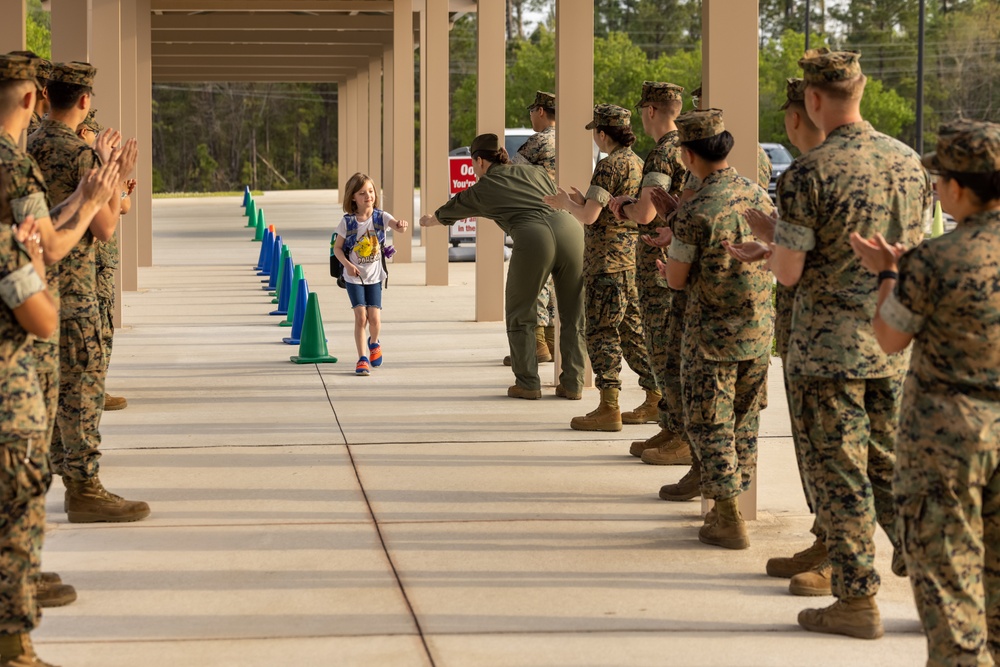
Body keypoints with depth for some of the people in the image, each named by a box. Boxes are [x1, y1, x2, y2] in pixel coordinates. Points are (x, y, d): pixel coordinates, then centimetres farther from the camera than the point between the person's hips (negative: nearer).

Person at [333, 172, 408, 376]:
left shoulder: (380, 217, -7)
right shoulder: (347, 221, -8)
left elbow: (397, 225, -26)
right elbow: (337, 247, -3)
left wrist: (401, 225, -50)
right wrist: (348, 264, -19)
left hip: (374, 276, 1)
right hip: (354, 277, -1)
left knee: (374, 317, -5)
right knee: (360, 316, -11)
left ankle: (374, 344, 28)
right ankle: (362, 359, -1)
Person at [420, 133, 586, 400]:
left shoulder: (480, 190, 22)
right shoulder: (533, 171, 29)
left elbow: (451, 210, 43)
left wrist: (431, 220, 63)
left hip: (532, 239, -3)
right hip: (569, 228, 3)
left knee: (519, 314, 16)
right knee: (572, 315, 16)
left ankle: (528, 383, 13)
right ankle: (573, 384, 14)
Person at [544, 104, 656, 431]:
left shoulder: (610, 165, -15)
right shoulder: (638, 164, 14)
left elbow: (589, 216, -20)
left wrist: (568, 204, -1)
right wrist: (579, 201, 24)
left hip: (608, 262, -9)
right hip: (633, 259, 9)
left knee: (602, 333, -6)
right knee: (633, 330, 15)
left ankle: (608, 408, -8)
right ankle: (655, 399, 17)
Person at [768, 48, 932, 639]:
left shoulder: (810, 174, -16)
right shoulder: (909, 162, 3)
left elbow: (788, 272, -15)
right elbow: (918, 251, 13)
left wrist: (777, 244, 6)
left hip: (829, 347, -6)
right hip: (894, 345, 6)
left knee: (841, 475, 2)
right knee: (892, 464, 16)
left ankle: (858, 601, 7)